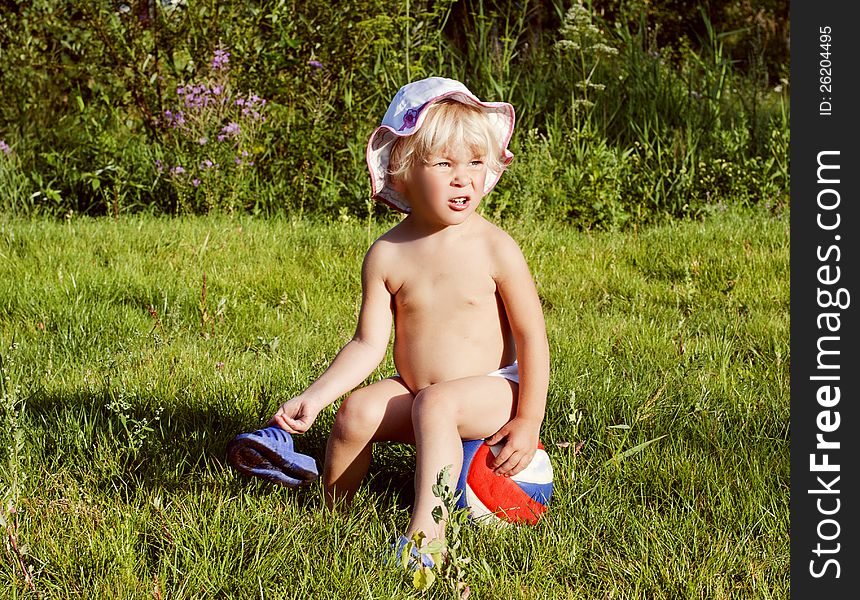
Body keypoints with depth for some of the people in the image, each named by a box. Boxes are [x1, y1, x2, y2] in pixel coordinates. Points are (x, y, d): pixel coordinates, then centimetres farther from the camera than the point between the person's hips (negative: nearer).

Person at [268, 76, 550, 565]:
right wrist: (313, 397, -14)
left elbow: (532, 336, -8)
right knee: (358, 410, -20)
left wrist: (528, 420, -10)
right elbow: (369, 345, -3)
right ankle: (330, 511, 1)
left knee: (435, 404, -32)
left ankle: (428, 526, -37)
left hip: (492, 389, -4)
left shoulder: (494, 248, -13)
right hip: (414, 391, 4)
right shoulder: (388, 255, -5)